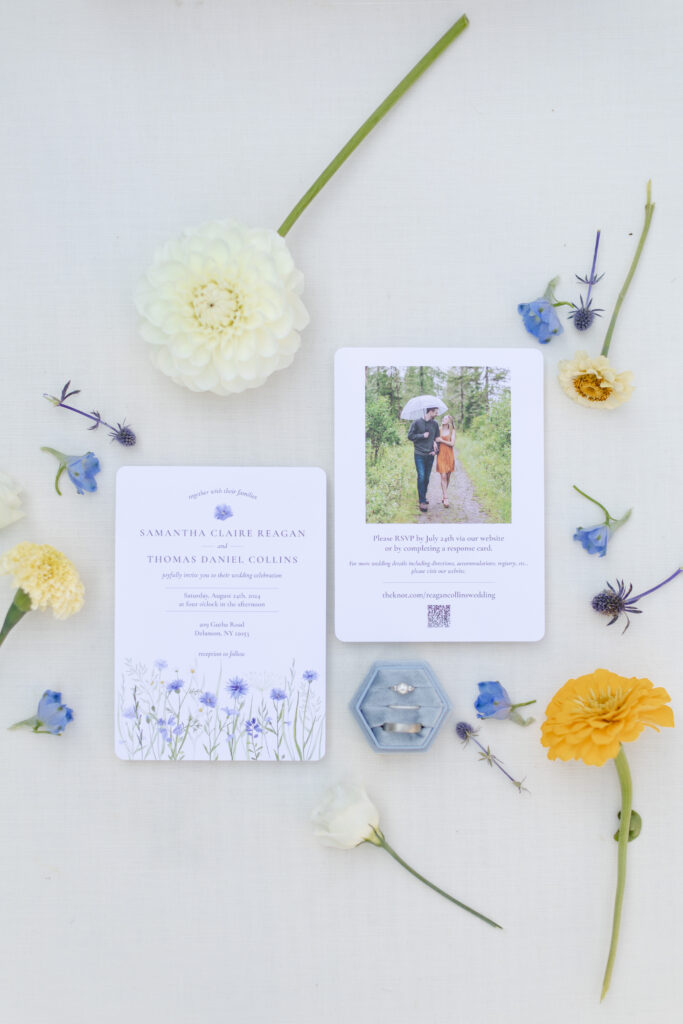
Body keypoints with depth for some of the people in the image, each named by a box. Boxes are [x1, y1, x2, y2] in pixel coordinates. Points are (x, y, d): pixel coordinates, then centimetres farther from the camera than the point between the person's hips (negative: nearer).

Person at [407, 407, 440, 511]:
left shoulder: (435, 423, 9)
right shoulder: (416, 422, -4)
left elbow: (437, 437, 17)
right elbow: (410, 436, -4)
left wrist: (435, 450, 3)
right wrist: (422, 436, -11)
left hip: (430, 455, 4)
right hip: (419, 455, -4)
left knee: (427, 478, 9)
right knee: (421, 477, -11)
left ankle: (423, 498, 24)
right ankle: (422, 501, -8)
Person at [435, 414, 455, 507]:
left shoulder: (452, 431, 4)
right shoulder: (439, 430, 7)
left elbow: (452, 443, -5)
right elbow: (435, 440, 12)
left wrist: (441, 440, -8)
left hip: (449, 455, 1)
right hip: (441, 455, -1)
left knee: (448, 476, 6)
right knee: (443, 476, -9)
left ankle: (443, 495, 21)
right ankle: (445, 498, -11)